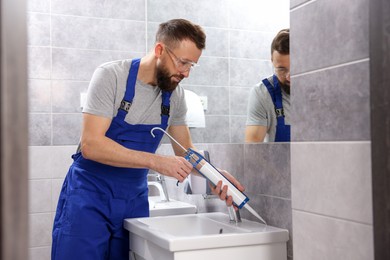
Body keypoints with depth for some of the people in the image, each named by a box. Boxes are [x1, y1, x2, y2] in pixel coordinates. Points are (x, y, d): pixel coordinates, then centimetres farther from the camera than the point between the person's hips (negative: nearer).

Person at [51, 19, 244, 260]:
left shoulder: (176, 95, -1)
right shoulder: (111, 76, -17)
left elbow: (185, 150, 10)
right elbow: (90, 145, -24)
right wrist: (155, 161, -31)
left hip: (134, 199, 5)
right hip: (90, 195, -4)